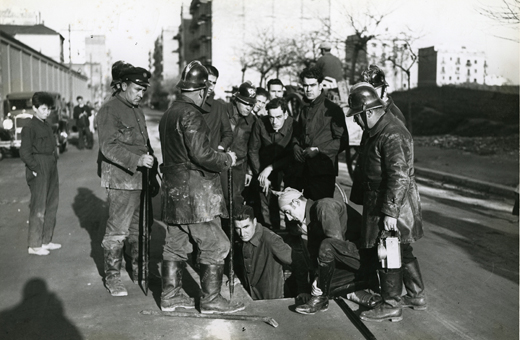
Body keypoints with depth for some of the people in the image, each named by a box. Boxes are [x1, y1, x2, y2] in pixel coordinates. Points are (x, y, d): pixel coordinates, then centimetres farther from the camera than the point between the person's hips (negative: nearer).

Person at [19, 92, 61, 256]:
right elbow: (24, 152, -14)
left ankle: (46, 241, 22)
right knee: (38, 208, -4)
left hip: (51, 170, 9)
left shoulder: (47, 126, 15)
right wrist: (36, 169, -16)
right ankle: (34, 245, 3)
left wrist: (53, 166, 11)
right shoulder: (30, 127, -10)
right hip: (39, 173, -9)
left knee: (51, 205, 12)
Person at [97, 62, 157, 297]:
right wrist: (136, 160, -29)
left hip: (140, 179, 8)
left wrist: (152, 174, 20)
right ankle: (112, 277, 6)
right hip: (121, 181, -8)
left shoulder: (136, 111, 19)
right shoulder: (109, 110, -9)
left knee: (139, 229, 14)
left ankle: (139, 271, 26)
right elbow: (109, 147, -18)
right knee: (117, 231, -4)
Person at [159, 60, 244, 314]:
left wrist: (219, 156, 19)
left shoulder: (169, 113, 15)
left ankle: (170, 295, 22)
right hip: (194, 191, -10)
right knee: (215, 245, -1)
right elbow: (200, 153, -23)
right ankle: (211, 299, 5)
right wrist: (227, 159, -7)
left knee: (175, 244, 15)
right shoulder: (191, 114, -15)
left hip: (174, 188, 10)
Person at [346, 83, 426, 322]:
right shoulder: (381, 129, 10)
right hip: (382, 203, 10)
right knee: (403, 252, 19)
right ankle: (417, 296, 33)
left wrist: (390, 212, -25)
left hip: (392, 206, -10)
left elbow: (399, 177, -27)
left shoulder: (391, 136, -23)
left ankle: (391, 306, 14)